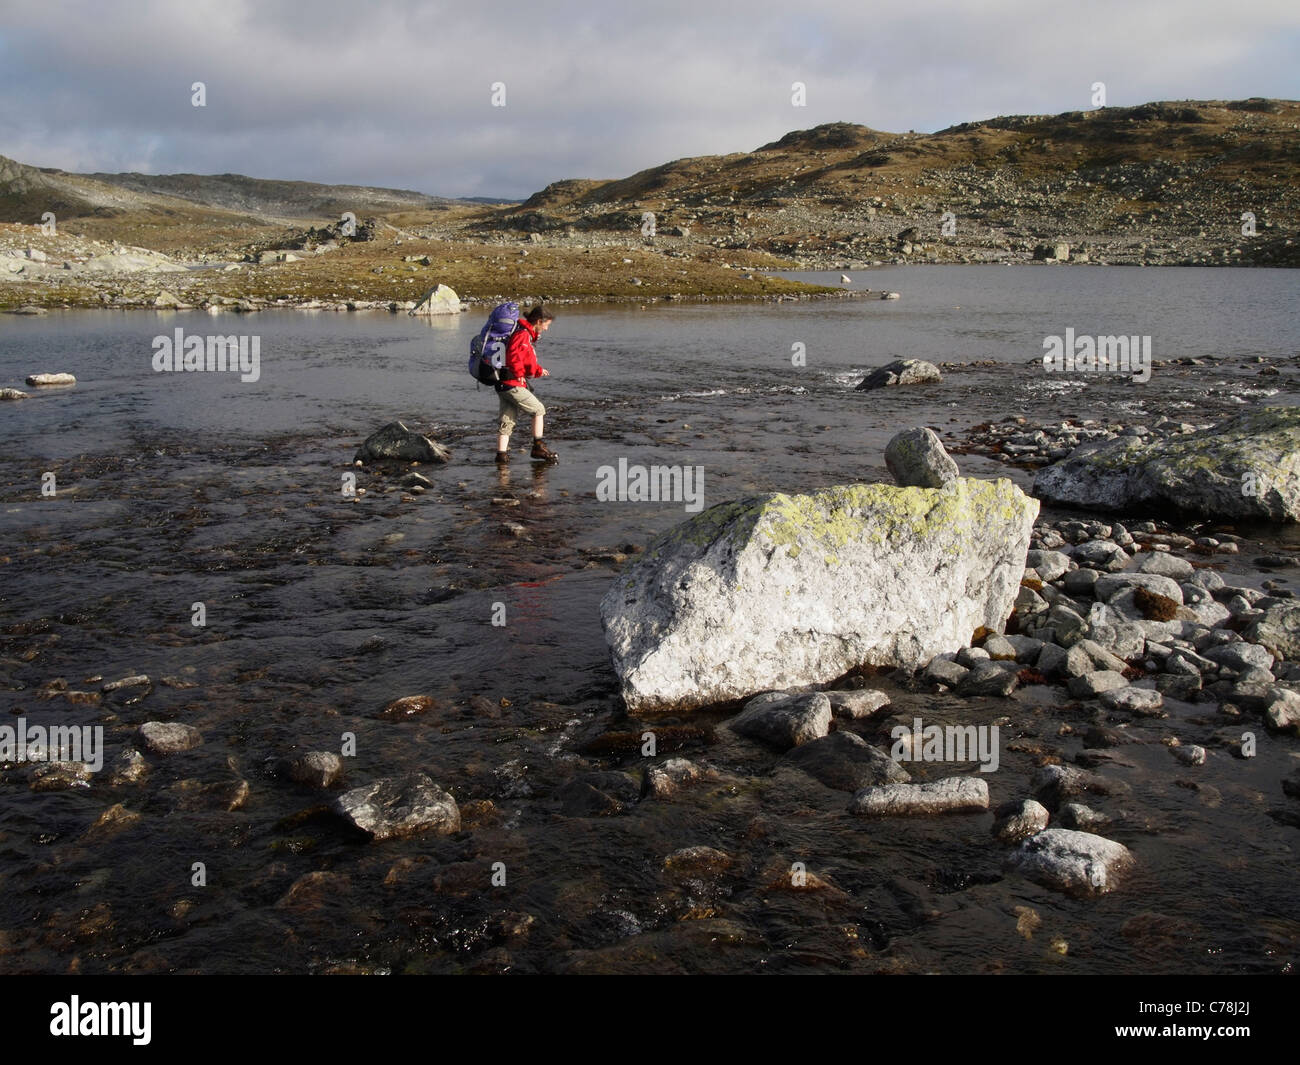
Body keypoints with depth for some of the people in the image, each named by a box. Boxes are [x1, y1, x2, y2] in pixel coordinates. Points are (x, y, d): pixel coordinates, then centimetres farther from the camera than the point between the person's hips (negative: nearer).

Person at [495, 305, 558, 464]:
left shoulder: (526, 335, 20)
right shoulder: (522, 335, -14)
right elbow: (514, 357, -27)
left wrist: (538, 370, 15)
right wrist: (519, 374, -15)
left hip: (503, 385, 10)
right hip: (513, 385, -10)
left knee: (507, 421, 9)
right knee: (539, 410, 2)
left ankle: (501, 454, 7)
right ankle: (538, 448, 4)